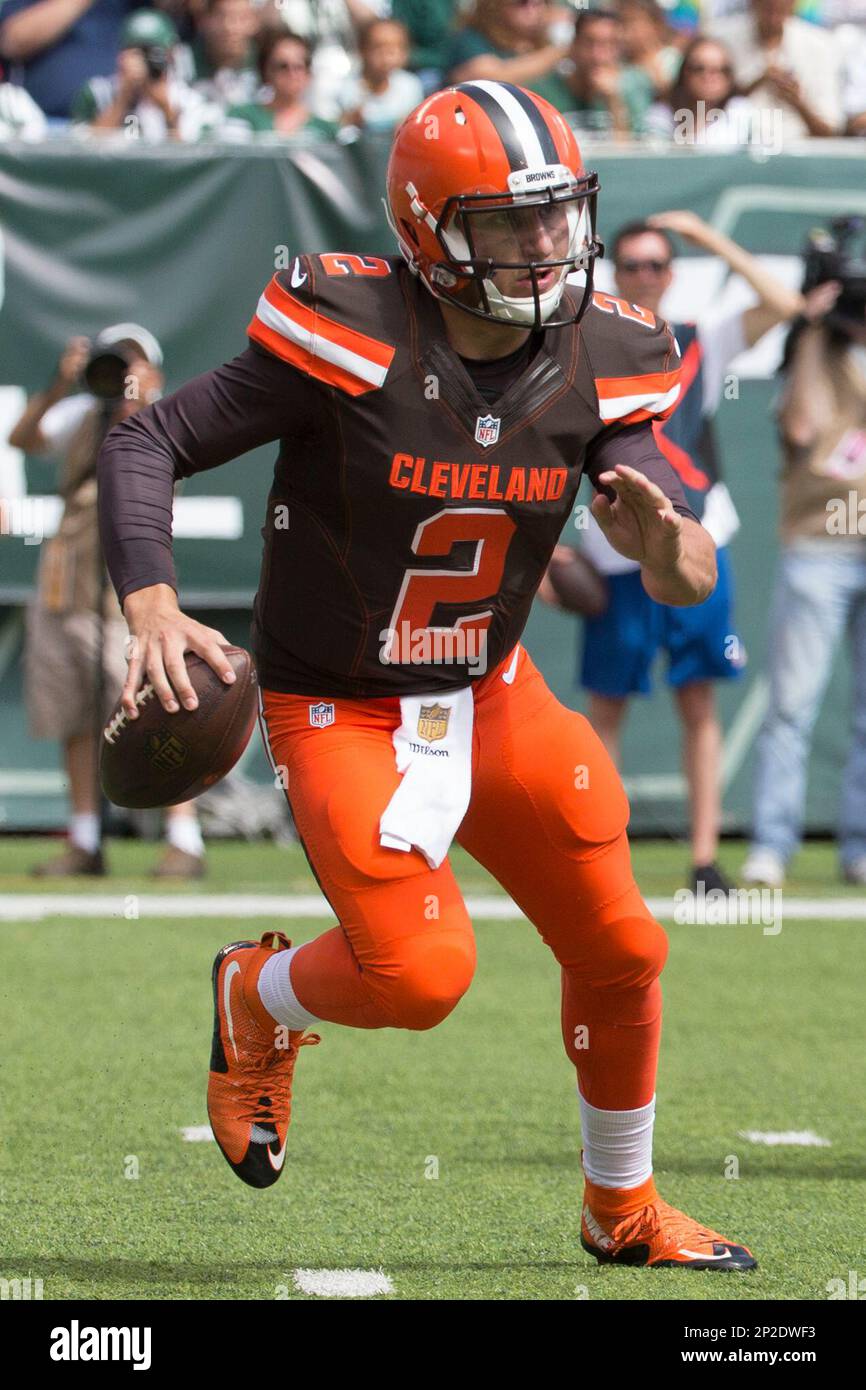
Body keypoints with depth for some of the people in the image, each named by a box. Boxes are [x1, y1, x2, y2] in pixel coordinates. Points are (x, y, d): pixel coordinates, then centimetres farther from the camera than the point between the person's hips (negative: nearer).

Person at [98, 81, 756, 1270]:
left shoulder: (596, 366, -9)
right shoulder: (354, 340, -23)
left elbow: (692, 580, -11)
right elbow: (144, 445, -18)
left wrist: (664, 541, -36)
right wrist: (154, 610, -33)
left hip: (494, 700, 6)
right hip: (341, 717, -5)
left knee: (620, 953, 8)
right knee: (420, 973, -20)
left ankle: (623, 1213, 32)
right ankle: (259, 1002, 16)